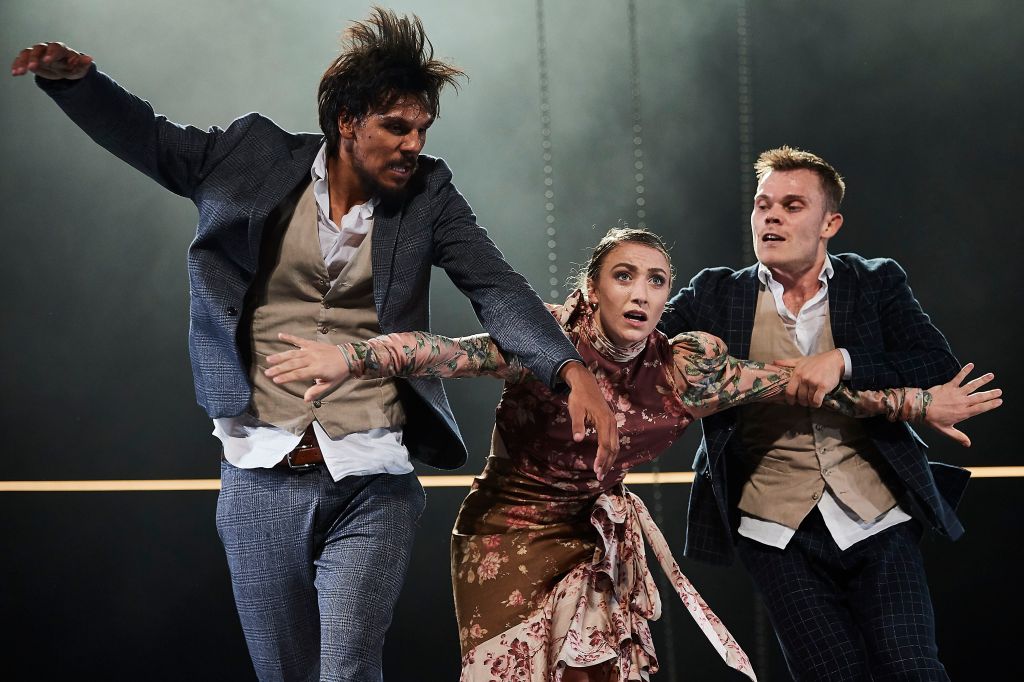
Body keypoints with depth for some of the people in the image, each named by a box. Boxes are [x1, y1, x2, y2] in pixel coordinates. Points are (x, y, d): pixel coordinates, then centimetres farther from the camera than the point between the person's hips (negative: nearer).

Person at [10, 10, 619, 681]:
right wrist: (73, 76, -5)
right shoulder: (259, 159, 2)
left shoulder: (427, 194, 2)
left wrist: (574, 372, -19)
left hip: (371, 489, -1)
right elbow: (148, 139, 12)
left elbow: (497, 289, -4)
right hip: (261, 478, 1)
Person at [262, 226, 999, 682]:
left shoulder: (683, 368, -8)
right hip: (510, 538, -4)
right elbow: (448, 352, -35)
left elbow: (799, 384, -3)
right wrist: (352, 356, -52)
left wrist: (918, 403, -1)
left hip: (599, 542, 4)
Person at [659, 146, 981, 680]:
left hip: (878, 518, 0)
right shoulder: (716, 295, 8)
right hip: (778, 532, 0)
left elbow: (940, 368, -5)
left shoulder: (877, 284, 7)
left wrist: (843, 360, -19)